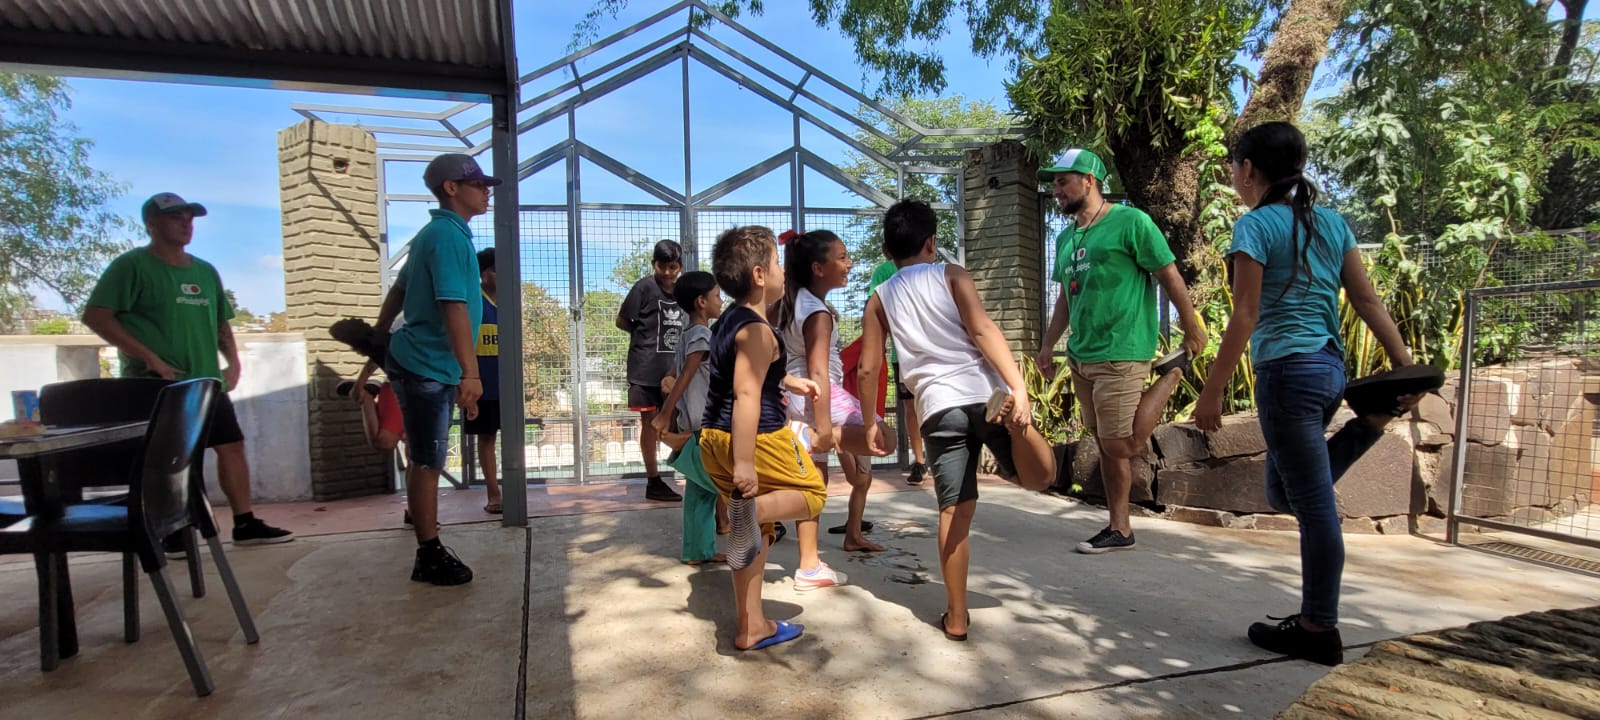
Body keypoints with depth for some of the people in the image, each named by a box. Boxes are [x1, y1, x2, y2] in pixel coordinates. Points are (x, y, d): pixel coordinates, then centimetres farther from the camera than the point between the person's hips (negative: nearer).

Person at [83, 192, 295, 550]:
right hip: (155, 385, -7)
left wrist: (233, 363, 8)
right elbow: (96, 316, -13)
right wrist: (150, 358, -19)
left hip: (207, 382, 7)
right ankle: (164, 534, 10)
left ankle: (245, 524, 13)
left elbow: (221, 322, 22)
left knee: (231, 445, 6)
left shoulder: (206, 271, 15)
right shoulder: (132, 265, -6)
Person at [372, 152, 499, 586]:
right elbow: (453, 307, -27)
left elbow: (400, 287, 21)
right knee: (427, 464, -2)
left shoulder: (435, 233, 13)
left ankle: (429, 551, 33)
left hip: (420, 362, 10)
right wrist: (470, 373, -33)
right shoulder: (449, 236, -17)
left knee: (423, 461, 19)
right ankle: (430, 558, 7)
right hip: (428, 367, -10)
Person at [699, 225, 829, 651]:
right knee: (812, 493, 10)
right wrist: (744, 463, -30)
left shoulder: (726, 322, 13)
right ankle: (750, 507, -18)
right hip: (759, 438, -9)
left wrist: (788, 383, 30)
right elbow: (746, 395, -26)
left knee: (755, 534, 16)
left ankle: (751, 627, 23)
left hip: (714, 437, 9)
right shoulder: (757, 331, -17)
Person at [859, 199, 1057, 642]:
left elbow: (868, 369, 13)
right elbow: (982, 330, -7)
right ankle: (1011, 416, -23)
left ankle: (956, 617, 13)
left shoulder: (880, 299, 16)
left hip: (938, 406, 2)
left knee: (955, 512, 10)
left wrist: (871, 422, 25)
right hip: (982, 391, -2)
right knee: (1039, 476, 9)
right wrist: (1019, 387, -15)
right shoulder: (951, 275, 9)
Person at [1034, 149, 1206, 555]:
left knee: (1121, 446, -6)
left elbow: (1170, 276, -5)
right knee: (1104, 446, 10)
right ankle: (1119, 529, 20)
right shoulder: (1066, 238, 14)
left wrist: (1192, 329, -3)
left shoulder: (1130, 222, -8)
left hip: (1120, 355, -7)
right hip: (1080, 358, 7)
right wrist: (1048, 346, 15)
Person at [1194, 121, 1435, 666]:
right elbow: (1368, 301, 10)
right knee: (1285, 493, 22)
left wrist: (1211, 392, -12)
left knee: (1312, 504, -1)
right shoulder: (1332, 222, 12)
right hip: (1331, 367, 9)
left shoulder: (1256, 225, -10)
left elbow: (1244, 318, -15)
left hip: (1287, 372, -9)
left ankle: (1319, 630, 11)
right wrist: (1408, 368, 12)